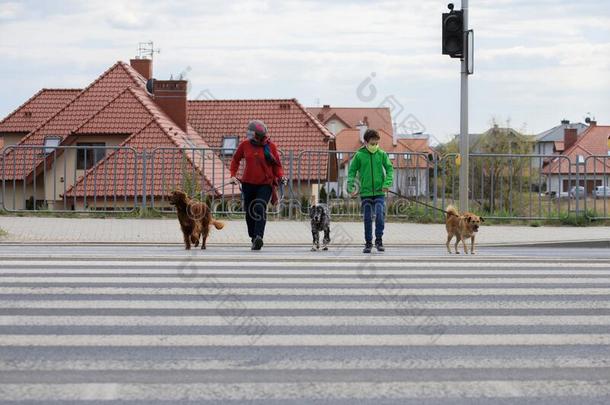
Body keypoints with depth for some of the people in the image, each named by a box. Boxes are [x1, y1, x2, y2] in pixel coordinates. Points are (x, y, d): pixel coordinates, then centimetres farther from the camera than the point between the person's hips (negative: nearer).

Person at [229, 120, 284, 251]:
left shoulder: (270, 146, -4)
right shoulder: (245, 145, 1)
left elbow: (277, 165, 5)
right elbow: (236, 160, 17)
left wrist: (280, 176, -12)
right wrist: (233, 175, 6)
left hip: (265, 183, -3)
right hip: (248, 183, 3)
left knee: (260, 209, -21)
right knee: (249, 211, 9)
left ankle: (258, 237, -31)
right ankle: (253, 238, 25)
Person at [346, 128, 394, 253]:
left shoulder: (382, 154, 1)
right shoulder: (359, 155, -1)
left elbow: (389, 169, 4)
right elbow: (352, 171, 3)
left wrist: (387, 183, -11)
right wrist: (351, 188, -7)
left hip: (379, 192, 0)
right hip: (365, 192, 0)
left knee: (380, 215, -13)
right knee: (367, 219, 5)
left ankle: (379, 240, 1)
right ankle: (368, 243, 16)